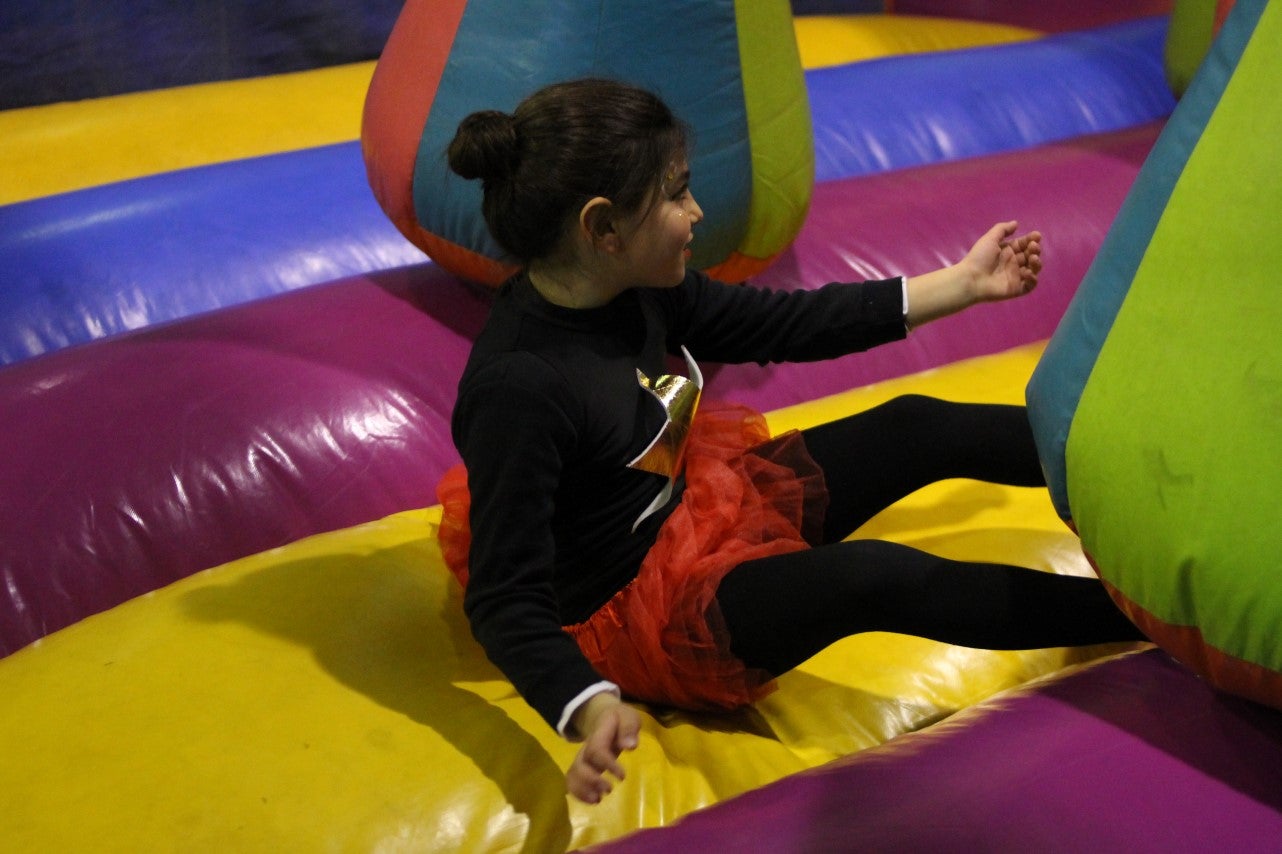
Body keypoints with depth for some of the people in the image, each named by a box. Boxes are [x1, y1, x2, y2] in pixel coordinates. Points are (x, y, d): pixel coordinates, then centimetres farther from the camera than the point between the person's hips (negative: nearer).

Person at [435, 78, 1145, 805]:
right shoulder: (516, 388, -31)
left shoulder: (636, 288, -5)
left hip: (698, 506, 10)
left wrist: (963, 285, 12)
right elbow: (506, 601, -30)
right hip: (636, 609, -9)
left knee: (917, 429, 7)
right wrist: (592, 710, -48)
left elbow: (785, 324, 7)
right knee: (879, 580, -25)